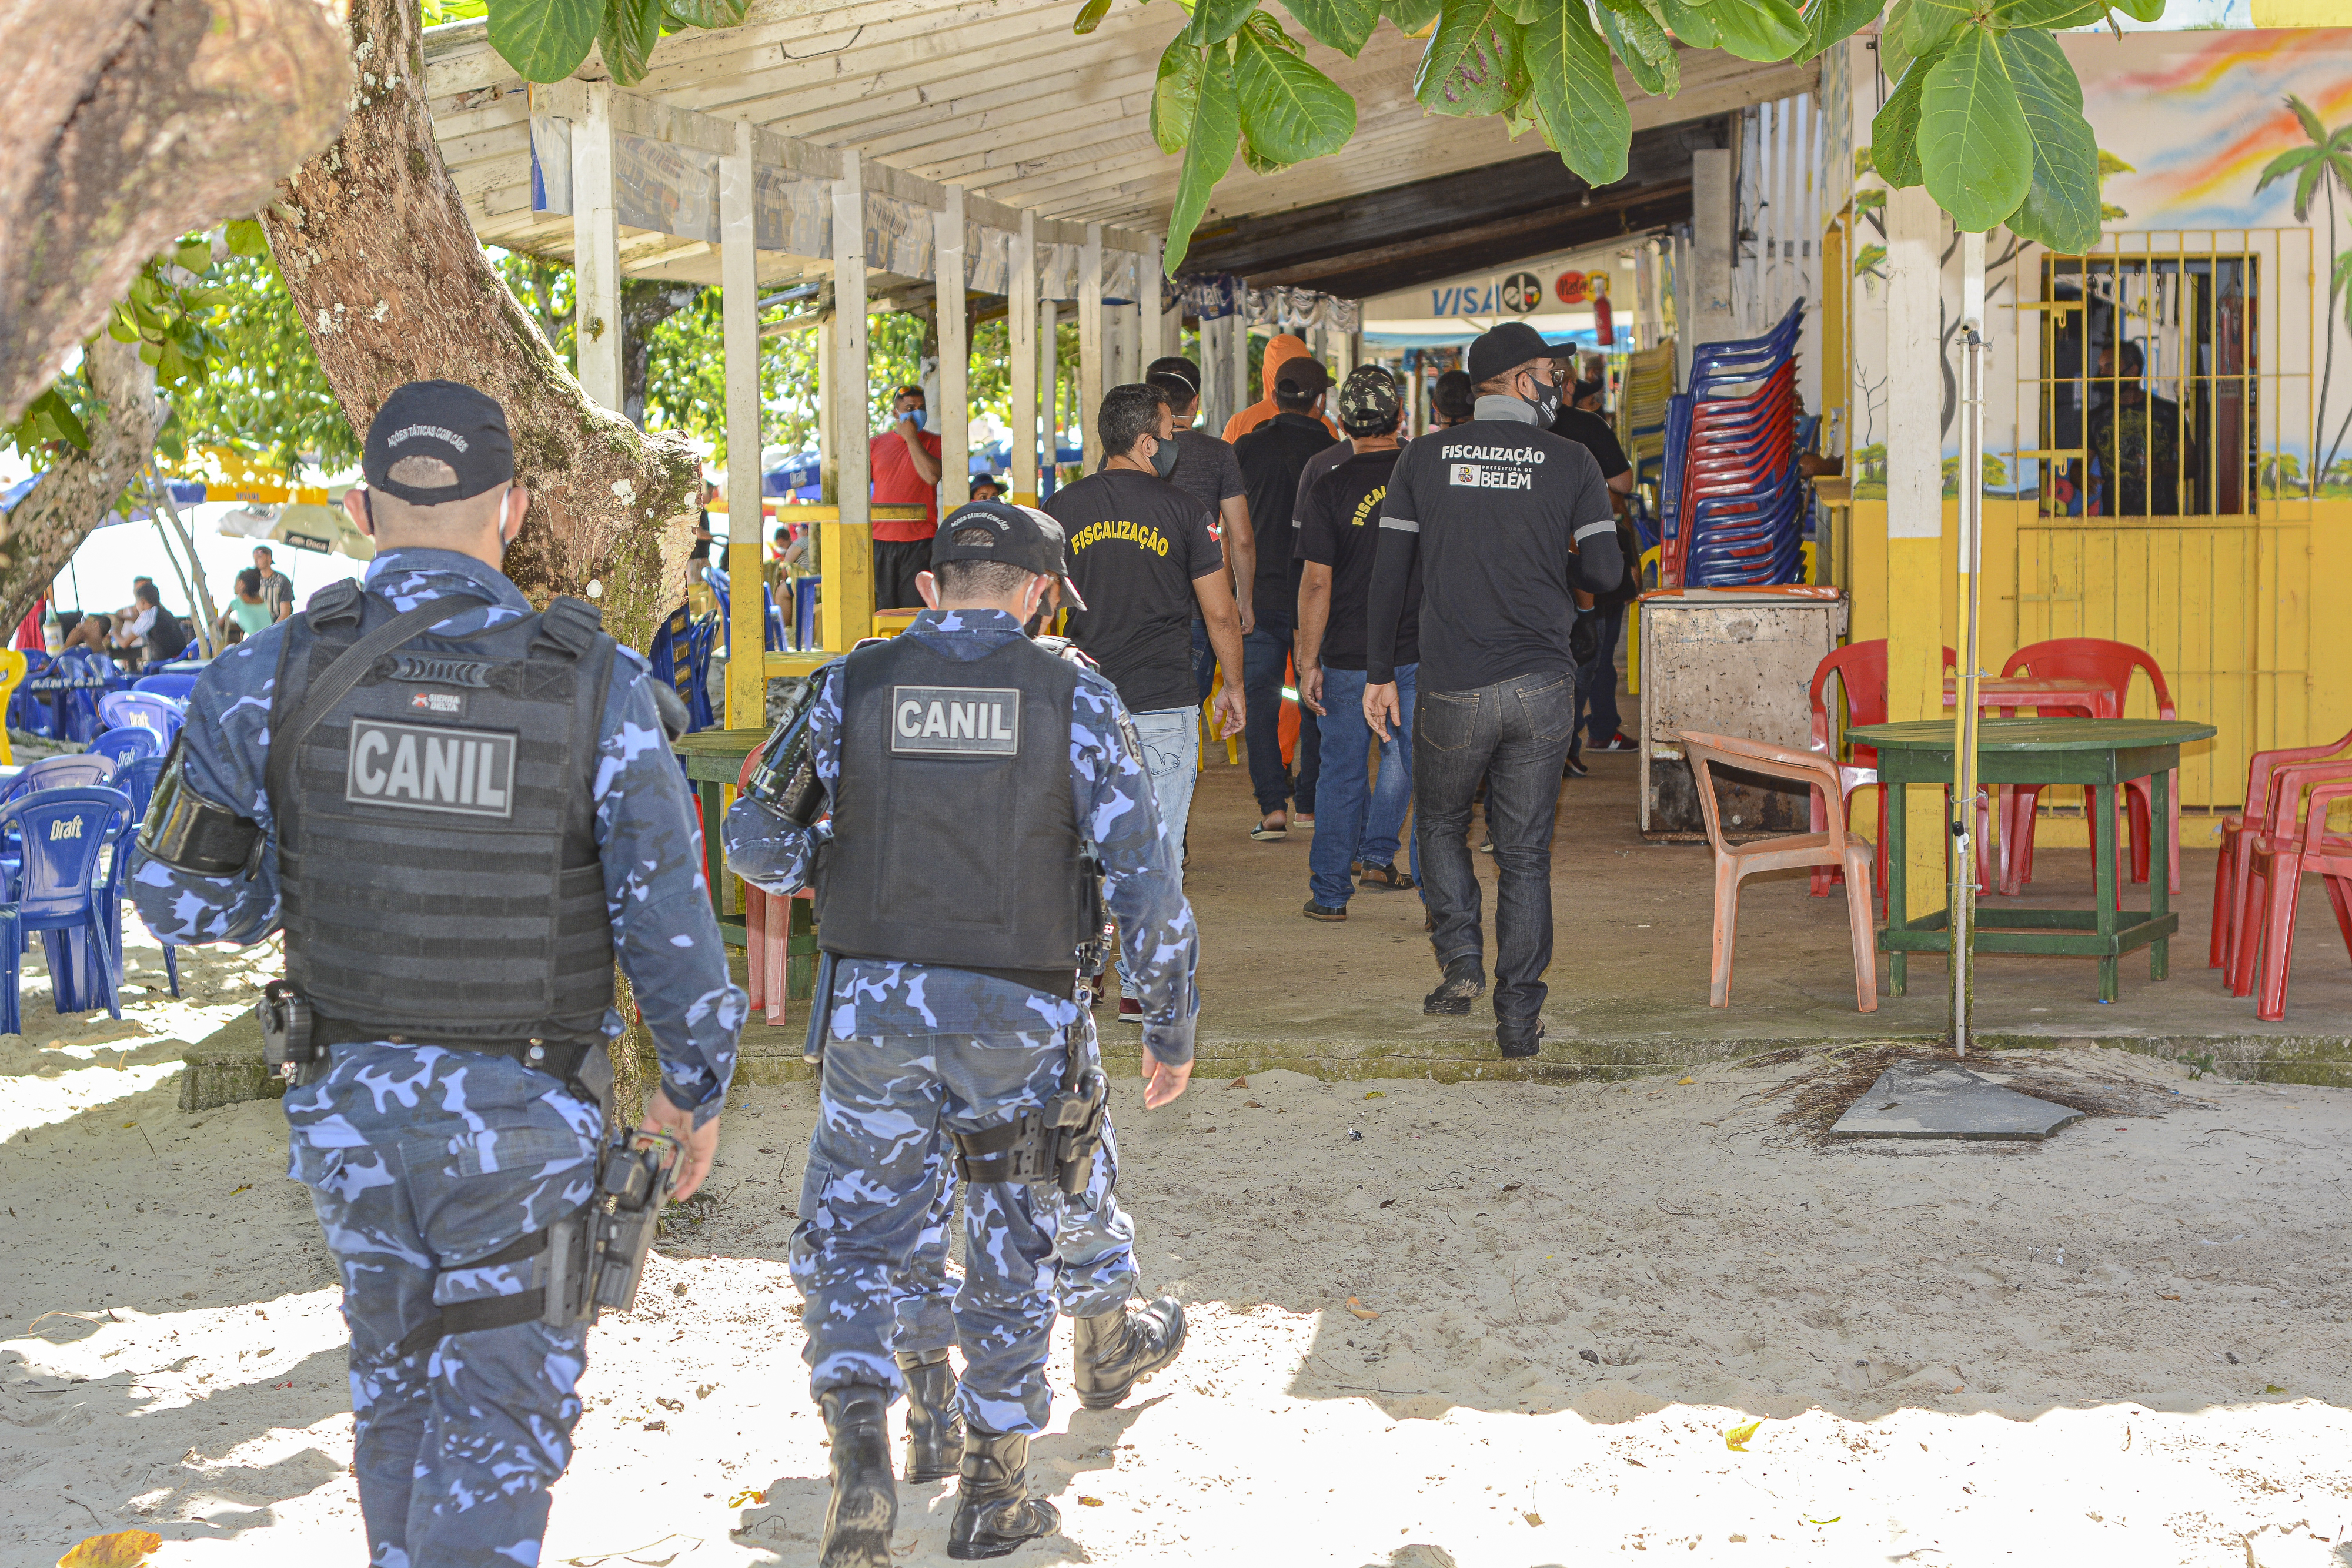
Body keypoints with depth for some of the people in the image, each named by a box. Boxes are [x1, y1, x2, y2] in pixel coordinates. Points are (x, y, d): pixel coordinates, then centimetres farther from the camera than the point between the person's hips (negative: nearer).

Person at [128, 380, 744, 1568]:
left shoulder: (273, 676, -9)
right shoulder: (598, 691, -14)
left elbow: (177, 893, -3)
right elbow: (671, 923, -11)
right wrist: (697, 1089, 5)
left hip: (350, 1099, 3)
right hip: (522, 1113, -3)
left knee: (397, 1377, 24)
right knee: (500, 1411, 7)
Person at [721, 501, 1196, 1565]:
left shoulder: (850, 687, -1)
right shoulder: (1076, 699, -5)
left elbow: (755, 845, 1)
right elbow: (1145, 878, -6)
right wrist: (1171, 1025, 4)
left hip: (874, 1008, 0)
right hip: (1019, 1022, 0)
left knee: (850, 1241, 15)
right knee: (1013, 1251, 16)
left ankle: (860, 1448, -6)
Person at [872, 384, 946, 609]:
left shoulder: (933, 442, 5)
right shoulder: (877, 444, 11)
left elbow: (932, 476, -14)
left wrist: (911, 438, -9)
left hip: (919, 540, -2)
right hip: (881, 539, 2)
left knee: (916, 608, -7)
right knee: (884, 606, 1)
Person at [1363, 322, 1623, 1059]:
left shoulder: (1424, 459, 2)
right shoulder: (1572, 463, -1)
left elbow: (1390, 571, 2)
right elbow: (1605, 570, -4)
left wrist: (1379, 674, 9)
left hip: (1454, 691, 0)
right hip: (1543, 689, 0)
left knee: (1440, 822, 23)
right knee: (1526, 852, 8)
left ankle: (1461, 961, 7)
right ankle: (1519, 1017, 9)